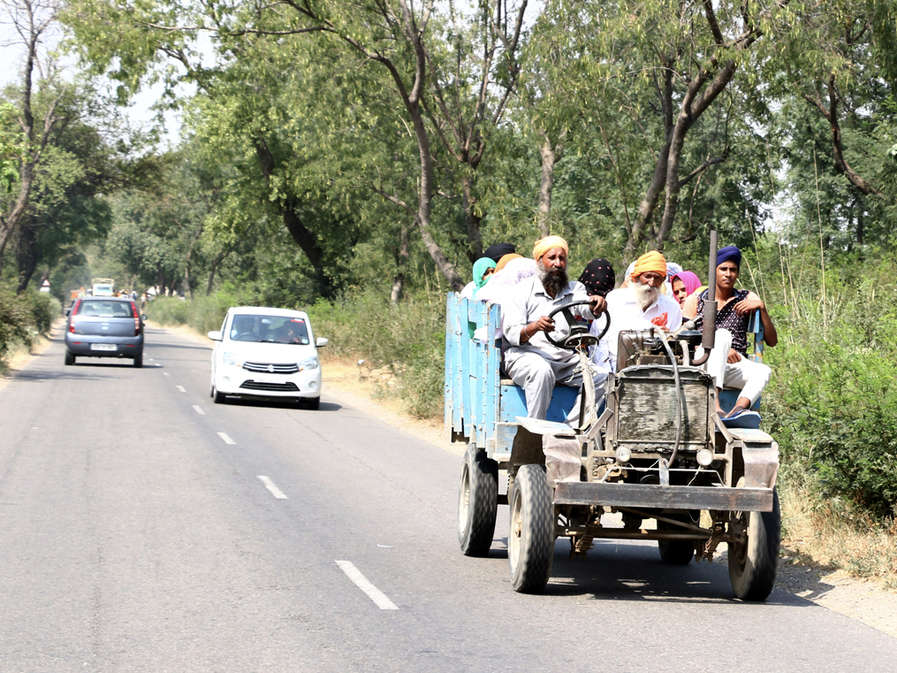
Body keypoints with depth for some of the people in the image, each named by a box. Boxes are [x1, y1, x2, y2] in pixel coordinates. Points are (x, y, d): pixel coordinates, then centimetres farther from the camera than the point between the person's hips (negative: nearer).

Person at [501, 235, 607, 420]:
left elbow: (587, 309, -9)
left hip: (566, 360, 4)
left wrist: (596, 303, -35)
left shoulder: (574, 288, 15)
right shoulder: (523, 290, 3)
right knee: (542, 371, -37)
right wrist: (534, 327, -30)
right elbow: (512, 334, -8)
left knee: (602, 377, -18)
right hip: (526, 355, -4)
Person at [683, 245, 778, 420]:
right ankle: (714, 405, -52)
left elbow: (772, 341, 8)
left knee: (763, 371, -30)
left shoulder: (748, 299, 16)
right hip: (702, 363, -2)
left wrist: (761, 308, -7)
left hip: (734, 367, 2)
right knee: (722, 335, -33)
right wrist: (722, 348, -14)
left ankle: (739, 409, -61)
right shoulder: (695, 301, 13)